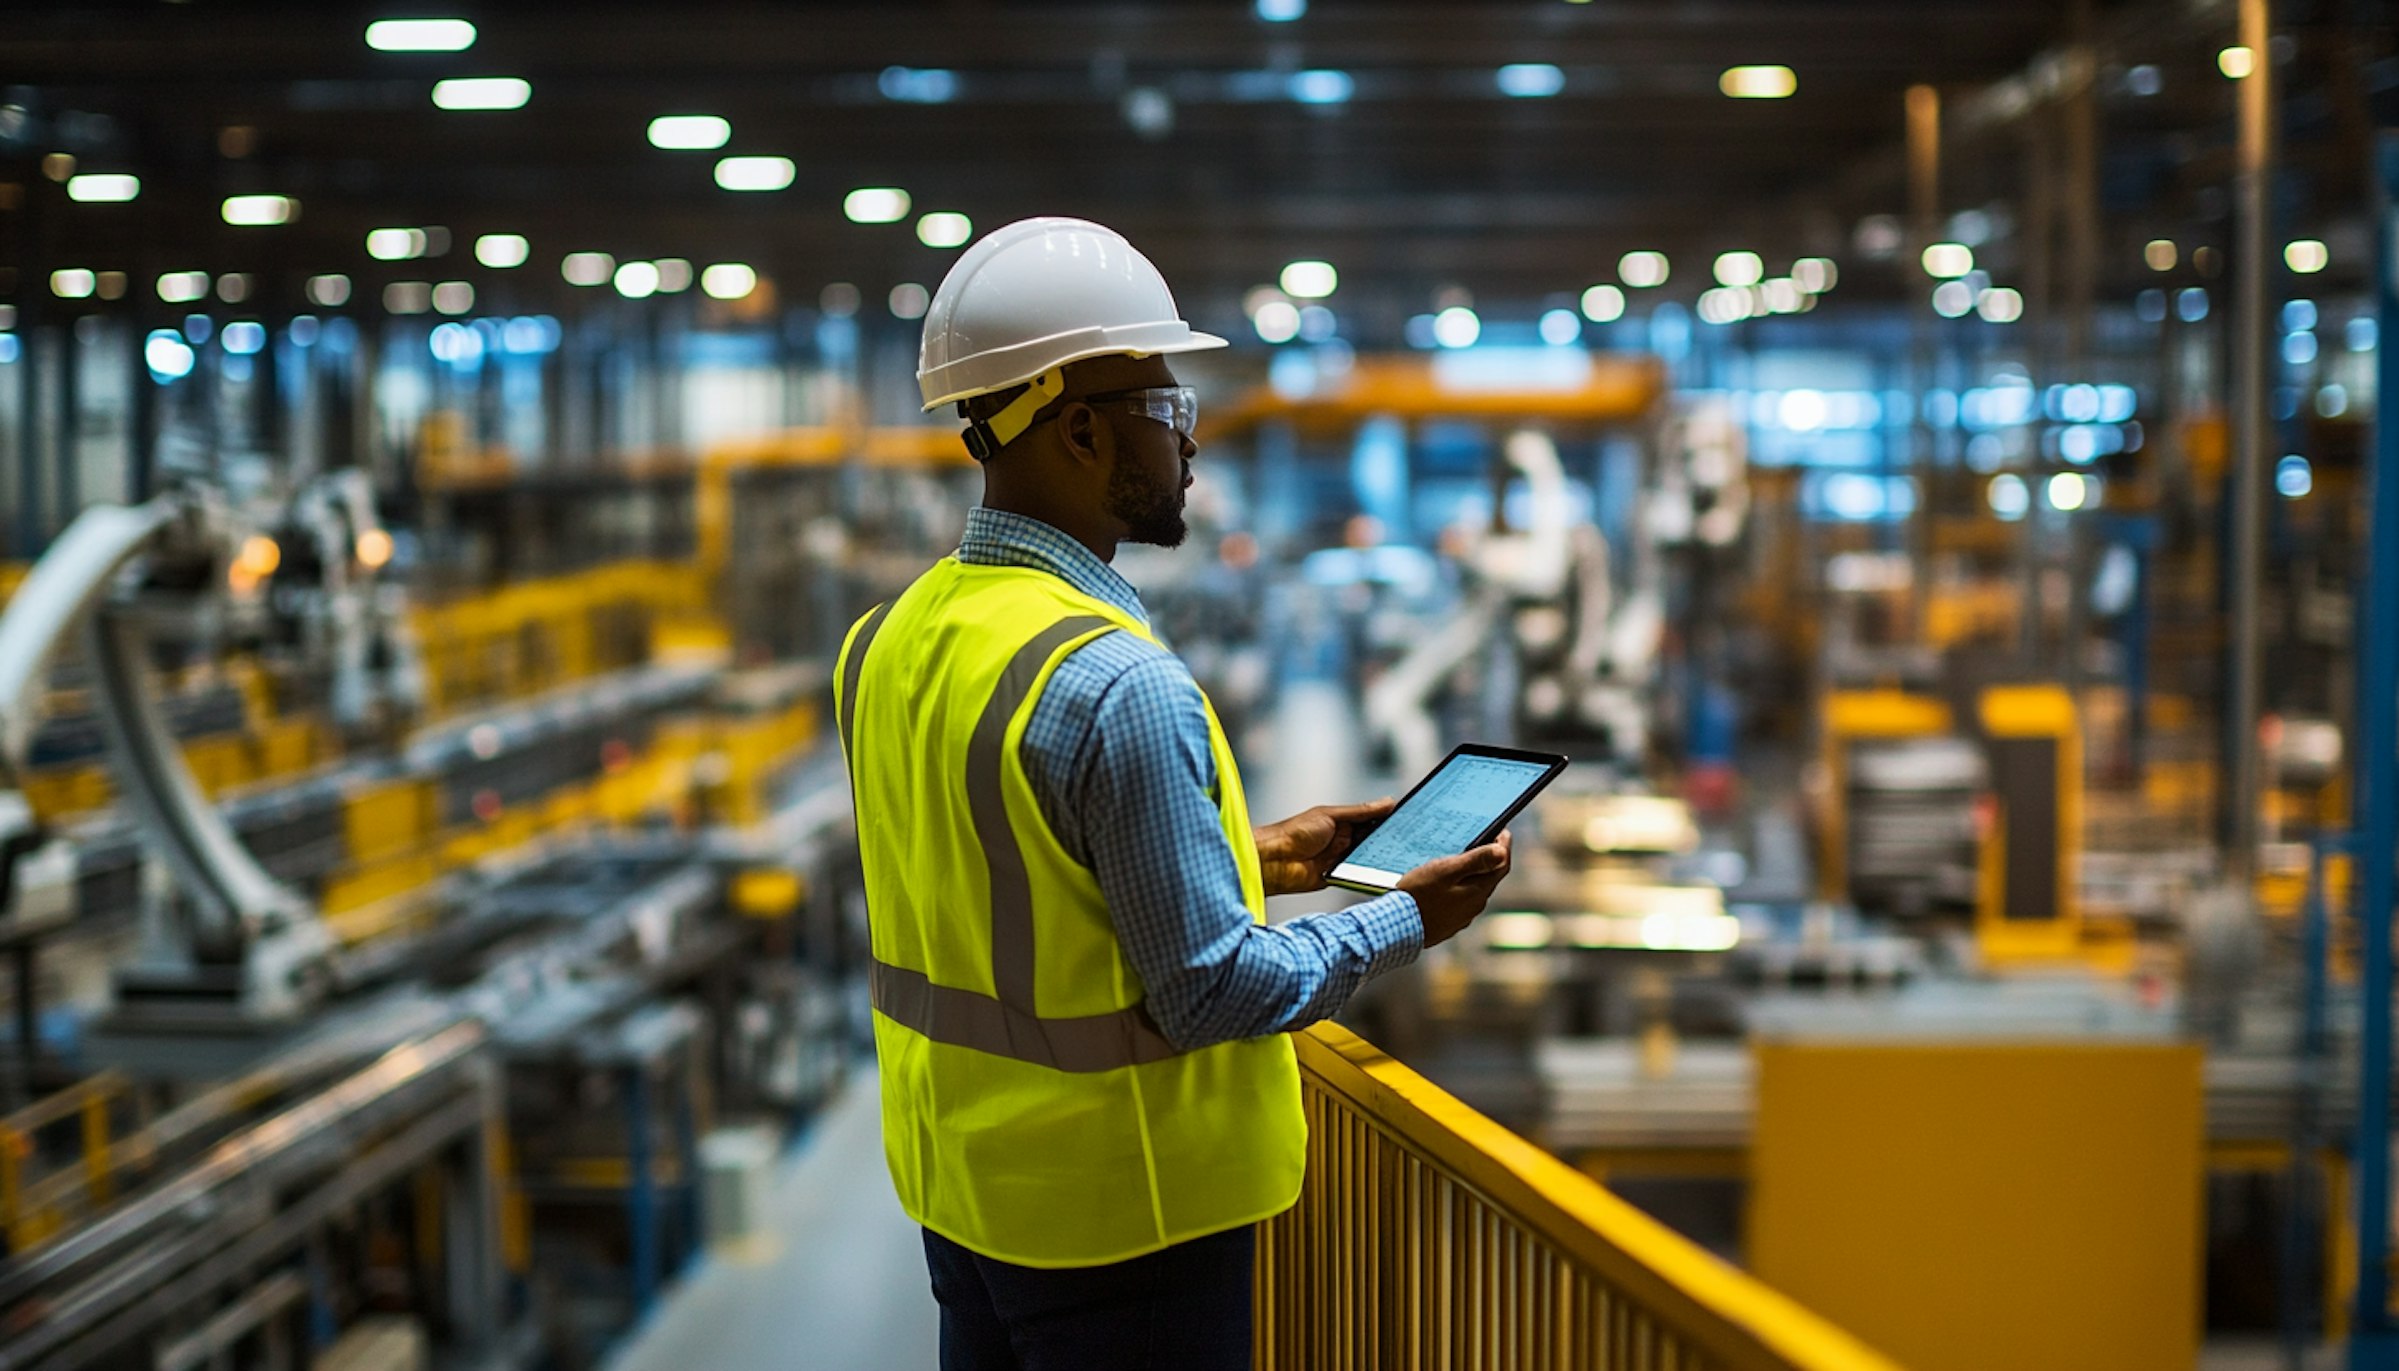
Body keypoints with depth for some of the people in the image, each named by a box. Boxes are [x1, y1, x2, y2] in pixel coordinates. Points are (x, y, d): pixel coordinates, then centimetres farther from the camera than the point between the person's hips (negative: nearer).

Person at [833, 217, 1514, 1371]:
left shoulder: (885, 645, 2)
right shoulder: (1115, 684, -25)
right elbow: (1213, 988, -21)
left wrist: (1245, 859, 16)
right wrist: (1406, 921, -6)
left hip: (957, 1184, 8)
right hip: (1116, 1217, -8)